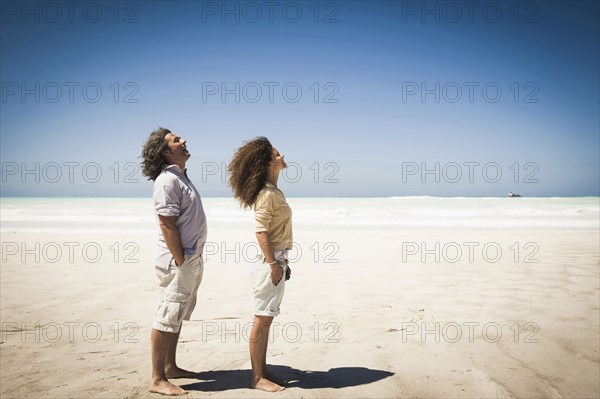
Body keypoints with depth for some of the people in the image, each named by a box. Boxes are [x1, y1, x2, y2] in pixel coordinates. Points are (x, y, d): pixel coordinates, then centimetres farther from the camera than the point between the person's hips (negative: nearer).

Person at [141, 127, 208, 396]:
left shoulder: (181, 176, 15)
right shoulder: (167, 180, -15)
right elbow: (167, 226, -21)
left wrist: (193, 262, 16)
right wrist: (180, 262, -20)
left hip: (192, 258, 10)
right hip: (178, 261, -10)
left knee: (177, 316, 17)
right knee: (167, 318, -4)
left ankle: (170, 367, 28)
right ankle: (157, 379, 3)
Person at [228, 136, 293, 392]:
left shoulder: (274, 191, 15)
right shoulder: (266, 194, -14)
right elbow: (260, 231, -20)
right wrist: (272, 263, -21)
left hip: (277, 259, 9)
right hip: (270, 261, -9)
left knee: (266, 318, 13)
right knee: (262, 319, -3)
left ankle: (262, 371, 20)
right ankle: (257, 378, 4)